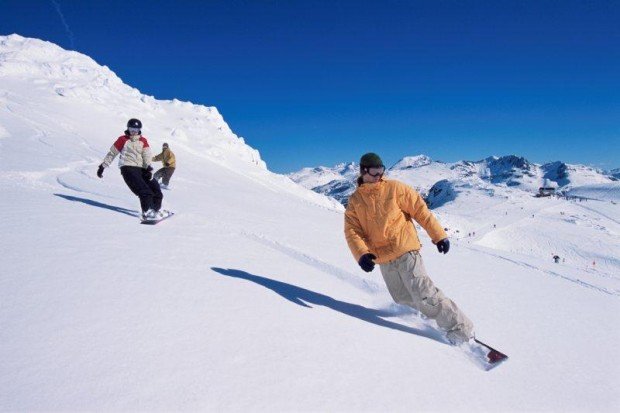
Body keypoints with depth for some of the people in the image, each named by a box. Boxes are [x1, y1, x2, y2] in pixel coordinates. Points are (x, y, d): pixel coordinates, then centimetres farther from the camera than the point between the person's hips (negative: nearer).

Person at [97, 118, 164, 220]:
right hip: (128, 168, -4)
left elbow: (147, 155, 0)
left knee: (156, 190, -1)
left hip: (141, 169, 4)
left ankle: (156, 210, 18)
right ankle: (147, 212, -24)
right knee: (144, 191, -23)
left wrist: (149, 167, -18)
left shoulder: (143, 141, 15)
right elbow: (112, 153, 12)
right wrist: (102, 166, 11)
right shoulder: (123, 139, 7)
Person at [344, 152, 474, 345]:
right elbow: (352, 231, -2)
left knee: (423, 293, -12)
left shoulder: (394, 188, -4)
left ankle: (459, 328, 1)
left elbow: (421, 210, -3)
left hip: (405, 251, -4)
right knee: (402, 297, 10)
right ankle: (434, 311, 35)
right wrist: (361, 254, -18)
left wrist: (439, 235, -6)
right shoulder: (355, 201, 4)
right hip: (382, 258, 5)